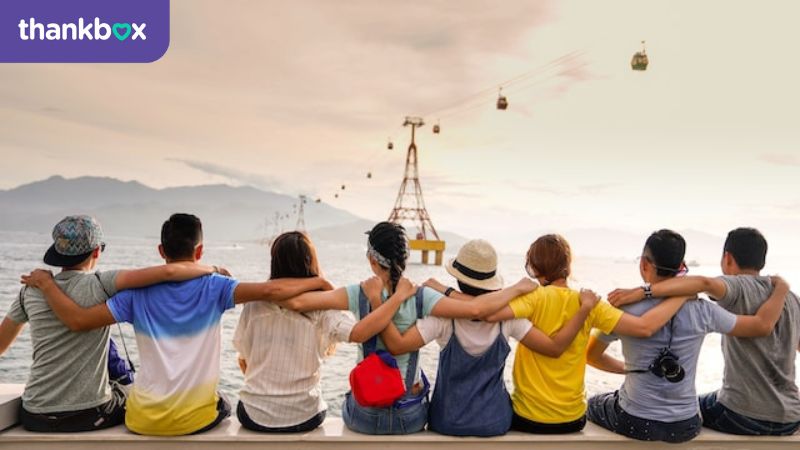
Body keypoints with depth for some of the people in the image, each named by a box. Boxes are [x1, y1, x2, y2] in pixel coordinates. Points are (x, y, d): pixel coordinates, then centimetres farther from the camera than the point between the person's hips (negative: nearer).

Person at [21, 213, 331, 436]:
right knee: (222, 407, 35)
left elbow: (78, 320, -9)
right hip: (196, 418, -1)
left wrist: (45, 283, 5)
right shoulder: (213, 287, -13)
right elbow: (269, 291, -24)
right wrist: (317, 282, -11)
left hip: (144, 420, 2)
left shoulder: (138, 293, -8)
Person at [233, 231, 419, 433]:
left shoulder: (255, 304, -9)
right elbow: (358, 333, -32)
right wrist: (399, 295, -21)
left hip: (255, 416, 1)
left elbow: (243, 360, 1)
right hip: (303, 418, -1)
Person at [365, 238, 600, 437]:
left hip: (448, 422, -2)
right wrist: (585, 307, -9)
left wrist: (376, 300, -24)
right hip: (495, 421, 2)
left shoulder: (445, 316, -21)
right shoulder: (508, 316, -15)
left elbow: (397, 345, -30)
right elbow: (555, 347, -14)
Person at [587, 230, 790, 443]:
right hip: (685, 427, 3)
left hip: (635, 424, -3)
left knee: (591, 405, 29)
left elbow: (591, 356, -3)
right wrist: (781, 288, 16)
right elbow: (763, 325, 0)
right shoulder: (702, 311, -13)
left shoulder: (625, 310, -17)